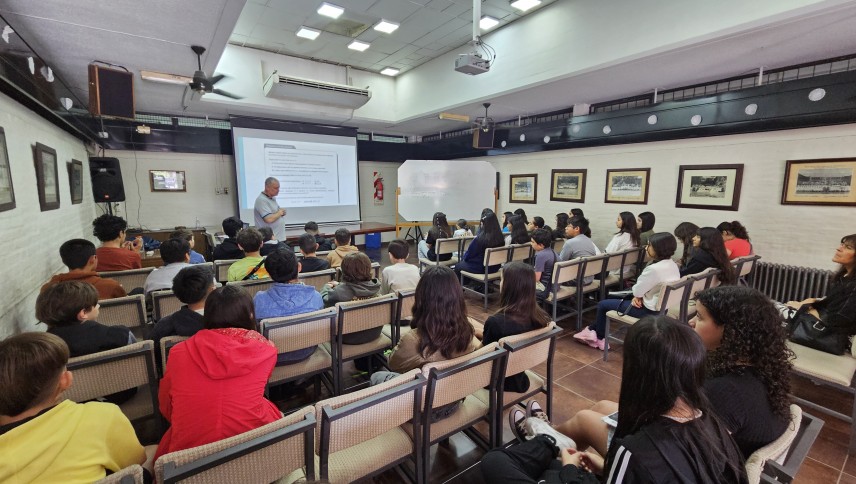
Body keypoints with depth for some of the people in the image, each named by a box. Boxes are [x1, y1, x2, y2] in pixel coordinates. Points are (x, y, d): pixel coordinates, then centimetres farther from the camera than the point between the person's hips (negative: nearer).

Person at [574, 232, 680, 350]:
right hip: (662, 306, 10)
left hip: (650, 310, -9)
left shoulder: (654, 269, -31)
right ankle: (594, 331, 26)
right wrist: (639, 296, -6)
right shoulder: (673, 265, 1)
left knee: (603, 304, 5)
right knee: (614, 298, 19)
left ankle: (599, 337, 28)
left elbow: (637, 291, -20)